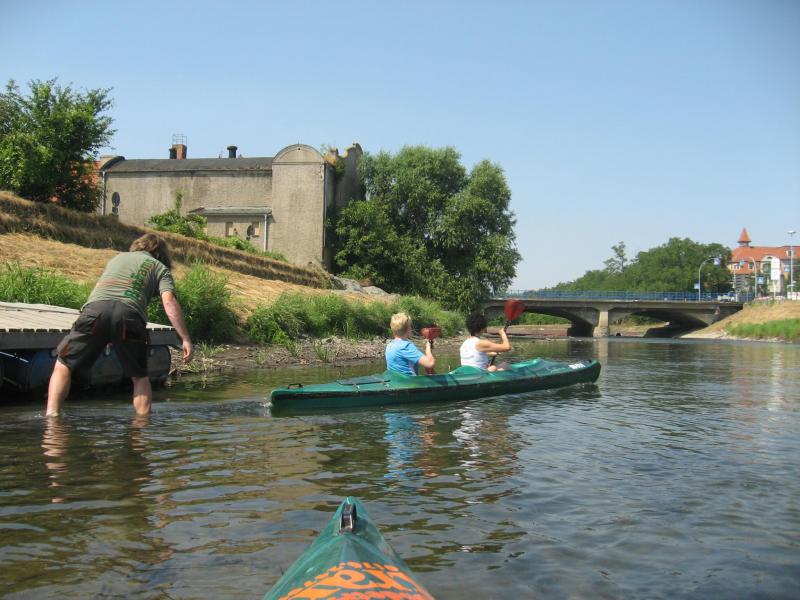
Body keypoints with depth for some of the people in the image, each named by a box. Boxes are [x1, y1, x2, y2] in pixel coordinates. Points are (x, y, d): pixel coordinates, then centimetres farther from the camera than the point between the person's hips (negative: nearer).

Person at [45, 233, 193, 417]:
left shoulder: (118, 257, 35)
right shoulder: (160, 268, 23)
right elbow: (169, 301, 5)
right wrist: (186, 339, 0)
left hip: (95, 307, 2)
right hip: (129, 313, -2)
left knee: (63, 365, 15)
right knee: (140, 377, 14)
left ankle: (51, 415, 0)